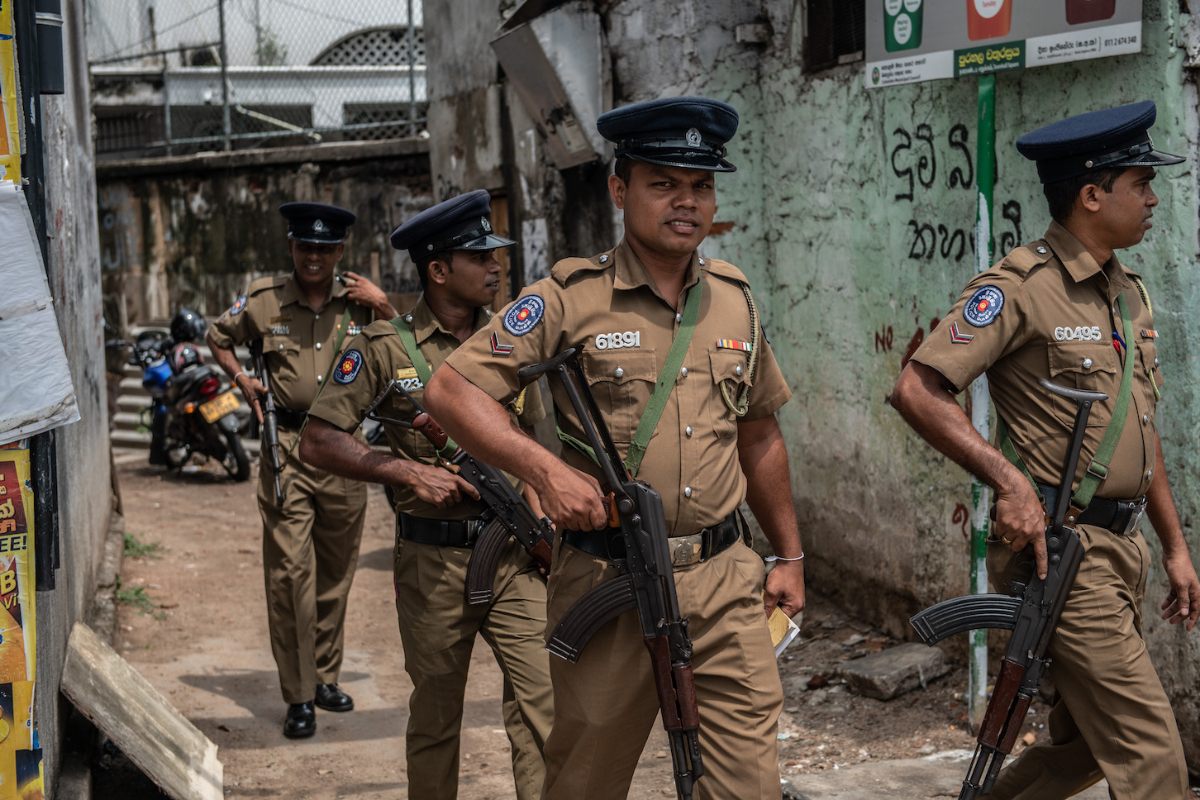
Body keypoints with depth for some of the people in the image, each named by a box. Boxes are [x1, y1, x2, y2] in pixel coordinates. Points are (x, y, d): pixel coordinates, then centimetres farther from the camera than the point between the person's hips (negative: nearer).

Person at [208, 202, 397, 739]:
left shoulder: (357, 299, 4)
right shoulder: (264, 300, 1)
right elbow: (218, 337, 19)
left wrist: (384, 307, -5)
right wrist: (242, 379, 5)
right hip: (286, 446, -2)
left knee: (336, 572, 12)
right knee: (290, 572, -8)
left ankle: (326, 677, 27)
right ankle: (298, 697, -3)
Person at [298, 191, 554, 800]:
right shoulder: (386, 348, -5)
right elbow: (318, 441, -7)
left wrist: (537, 508, 3)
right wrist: (408, 471, -16)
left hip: (514, 555, 3)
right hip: (434, 560, -3)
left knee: (543, 694, -6)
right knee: (435, 714, 9)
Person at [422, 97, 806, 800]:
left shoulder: (735, 299, 11)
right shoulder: (572, 298, -4)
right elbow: (451, 390, -8)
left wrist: (790, 556, 22)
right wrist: (546, 469, -19)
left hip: (725, 582, 3)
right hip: (608, 582, -3)